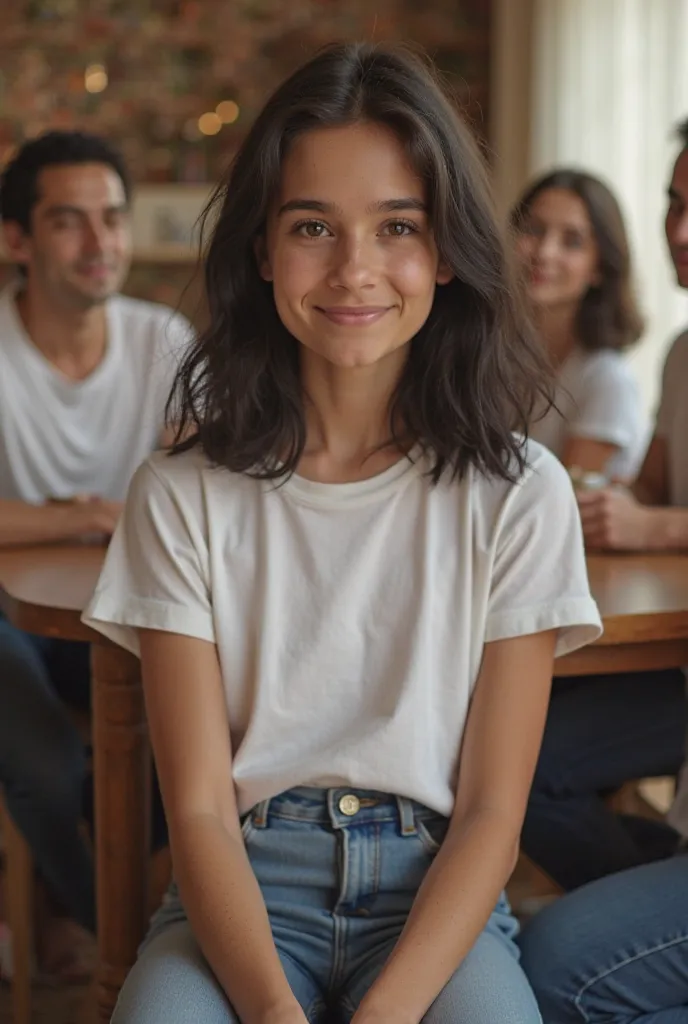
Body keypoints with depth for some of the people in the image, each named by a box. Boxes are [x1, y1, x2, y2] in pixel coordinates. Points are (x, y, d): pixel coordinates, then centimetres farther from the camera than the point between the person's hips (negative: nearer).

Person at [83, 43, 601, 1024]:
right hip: (242, 888, 0)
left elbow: (492, 812, -3)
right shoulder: (182, 497, 0)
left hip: (436, 892, 1)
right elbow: (200, 808, -4)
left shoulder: (518, 493, 0)